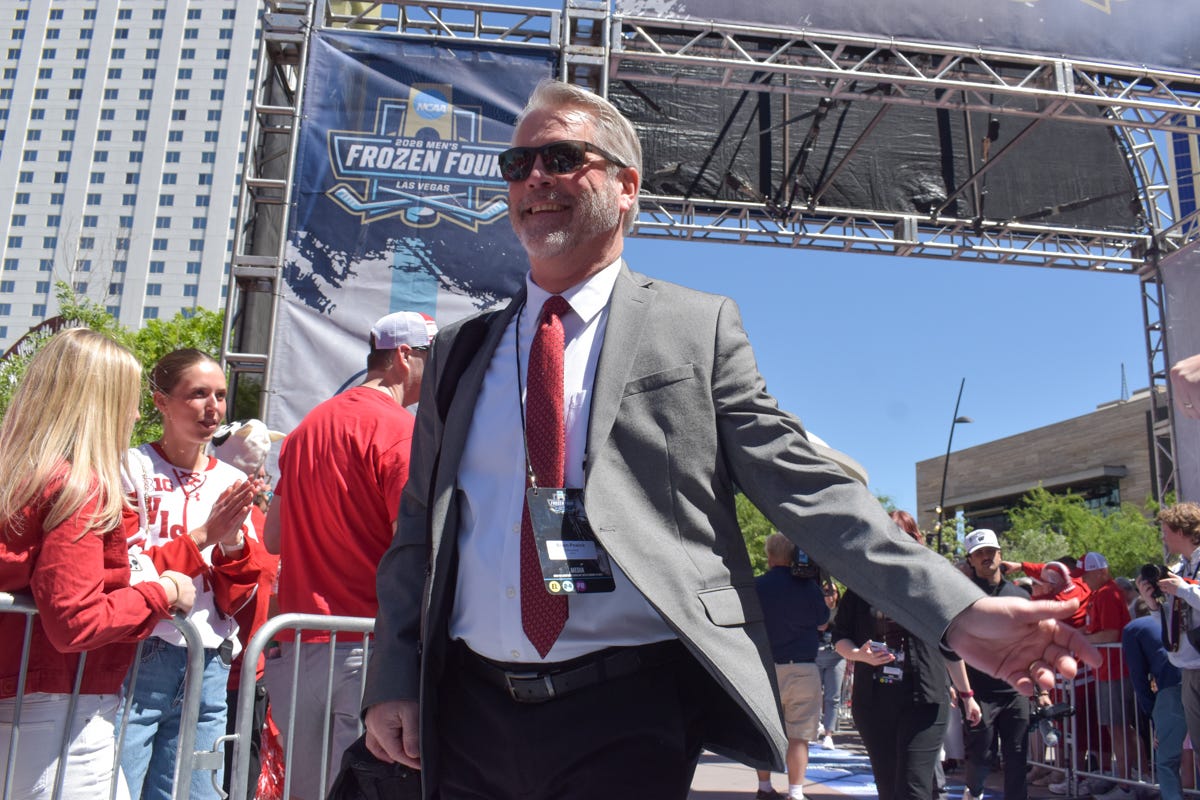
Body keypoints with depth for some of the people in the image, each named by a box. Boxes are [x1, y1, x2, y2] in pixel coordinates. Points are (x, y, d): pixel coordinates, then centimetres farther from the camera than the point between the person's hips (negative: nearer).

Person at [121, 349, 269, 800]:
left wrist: (234, 540, -12)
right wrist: (202, 536, -15)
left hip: (209, 673, 4)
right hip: (136, 664, -4)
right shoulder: (132, 469, -4)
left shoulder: (234, 483, 7)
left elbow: (235, 601, 6)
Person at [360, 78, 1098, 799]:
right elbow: (420, 528, 10)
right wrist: (393, 684, 1)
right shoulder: (461, 350, 10)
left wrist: (955, 610, -12)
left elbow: (808, 489, -3)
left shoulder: (698, 328, 0)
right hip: (473, 712, 4)